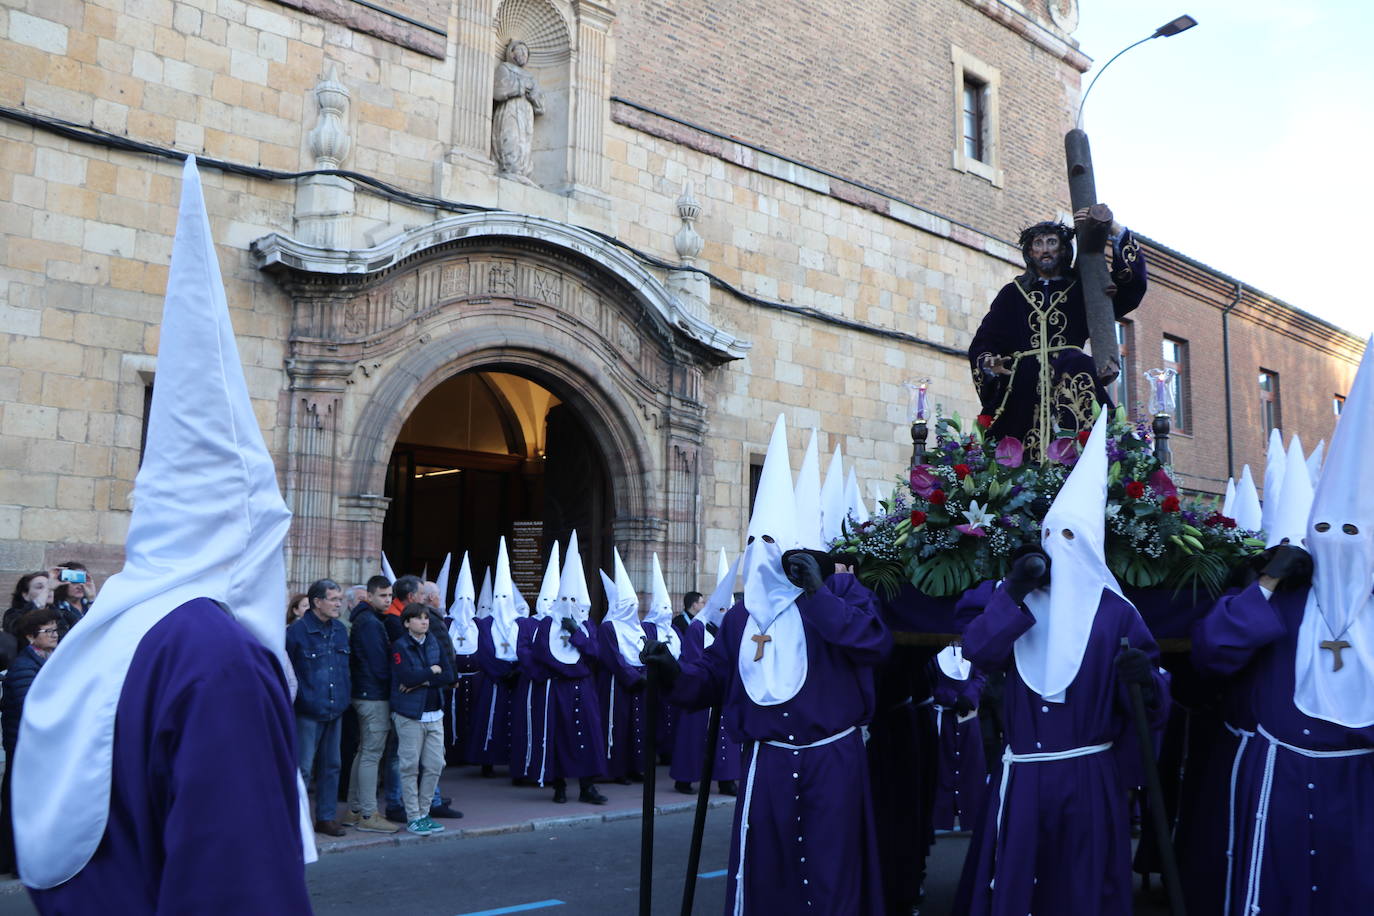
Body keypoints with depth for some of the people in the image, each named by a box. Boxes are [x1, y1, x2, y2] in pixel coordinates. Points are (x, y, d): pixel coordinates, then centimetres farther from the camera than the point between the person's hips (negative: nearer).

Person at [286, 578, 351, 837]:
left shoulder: (340, 630, 10)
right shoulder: (297, 631, -9)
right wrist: (298, 698, -10)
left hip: (335, 710, 6)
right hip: (308, 711, -6)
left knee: (331, 766, 12)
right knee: (303, 767, -3)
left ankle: (326, 817, 22)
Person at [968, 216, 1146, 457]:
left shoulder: (1081, 290, 20)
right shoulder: (1013, 293, 20)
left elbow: (1133, 283, 8)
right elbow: (982, 343, 14)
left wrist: (1114, 230, 3)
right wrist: (990, 365, -9)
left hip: (1070, 378, 0)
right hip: (1023, 389, 1)